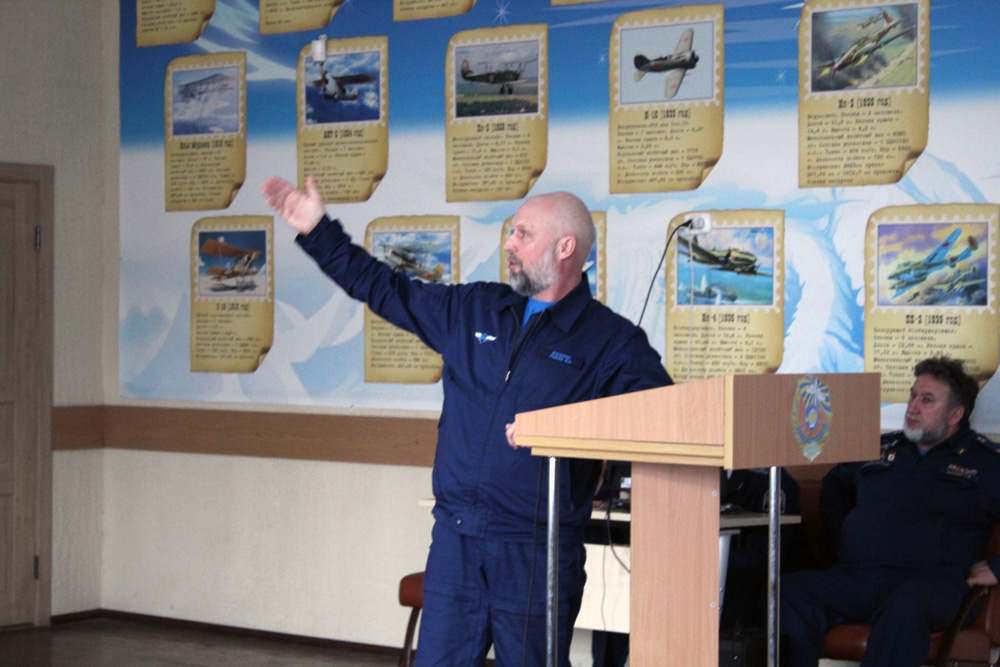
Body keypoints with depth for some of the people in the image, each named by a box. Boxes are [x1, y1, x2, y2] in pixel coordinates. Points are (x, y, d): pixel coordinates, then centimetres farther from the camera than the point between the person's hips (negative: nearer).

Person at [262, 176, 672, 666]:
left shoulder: (612, 342, -1)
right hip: (455, 538, 5)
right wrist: (318, 232, 23)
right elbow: (385, 288, 25)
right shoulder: (473, 310, 15)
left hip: (537, 552, -4)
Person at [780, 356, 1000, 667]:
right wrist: (840, 538, 28)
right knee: (786, 594, -24)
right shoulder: (882, 447, 27)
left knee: (906, 608, -42)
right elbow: (834, 485, 44)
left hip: (929, 580, -5)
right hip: (853, 577, 5)